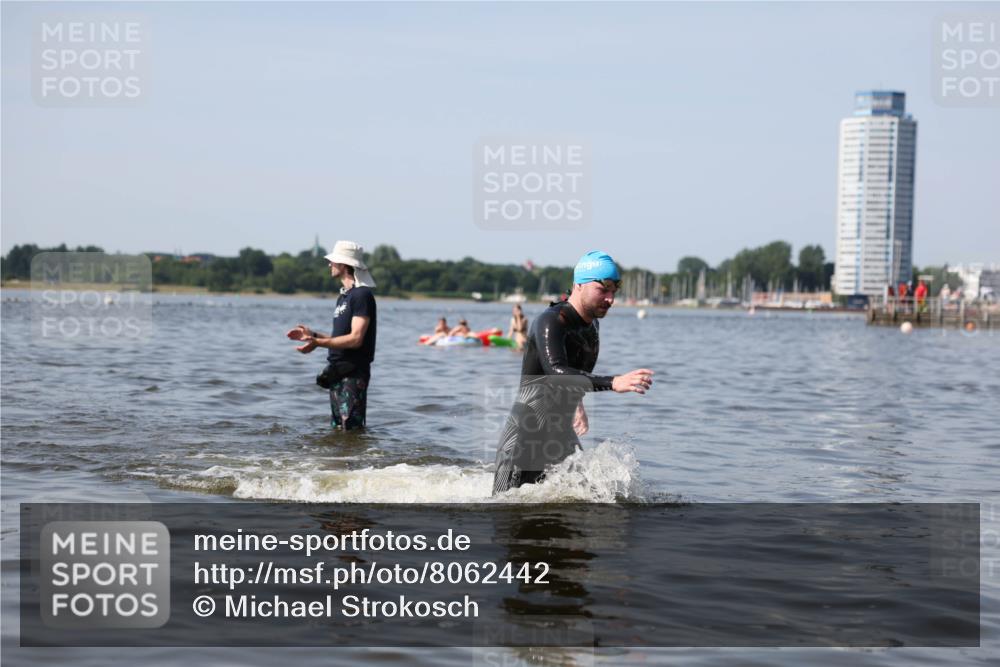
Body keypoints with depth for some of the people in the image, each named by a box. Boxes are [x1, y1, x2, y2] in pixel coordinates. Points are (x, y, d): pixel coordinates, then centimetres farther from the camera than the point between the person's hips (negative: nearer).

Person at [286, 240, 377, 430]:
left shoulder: (362, 295, -14)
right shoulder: (343, 296, 17)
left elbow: (355, 339, -21)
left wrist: (318, 343, -24)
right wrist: (312, 334, 13)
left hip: (354, 374, -10)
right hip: (338, 372, 10)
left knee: (352, 429, -11)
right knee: (336, 428, 13)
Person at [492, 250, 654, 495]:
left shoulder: (591, 324, 7)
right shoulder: (551, 322, -20)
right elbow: (557, 373, -37)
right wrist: (613, 383, -46)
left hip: (562, 433, 8)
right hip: (524, 435, -8)